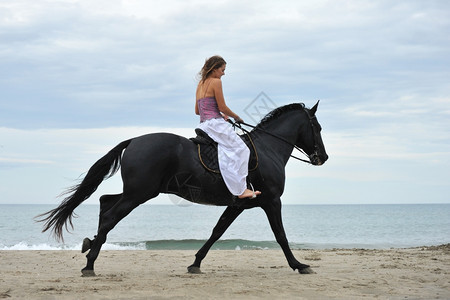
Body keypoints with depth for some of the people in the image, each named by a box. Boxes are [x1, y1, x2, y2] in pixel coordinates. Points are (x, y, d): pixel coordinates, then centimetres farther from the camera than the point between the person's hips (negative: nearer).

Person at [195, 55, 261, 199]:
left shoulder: (201, 84, 19)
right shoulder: (216, 82, -8)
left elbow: (197, 111, 21)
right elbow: (222, 107, -11)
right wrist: (236, 117, 6)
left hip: (203, 125, 10)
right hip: (215, 123, -10)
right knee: (240, 149, -12)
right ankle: (241, 189, -21)